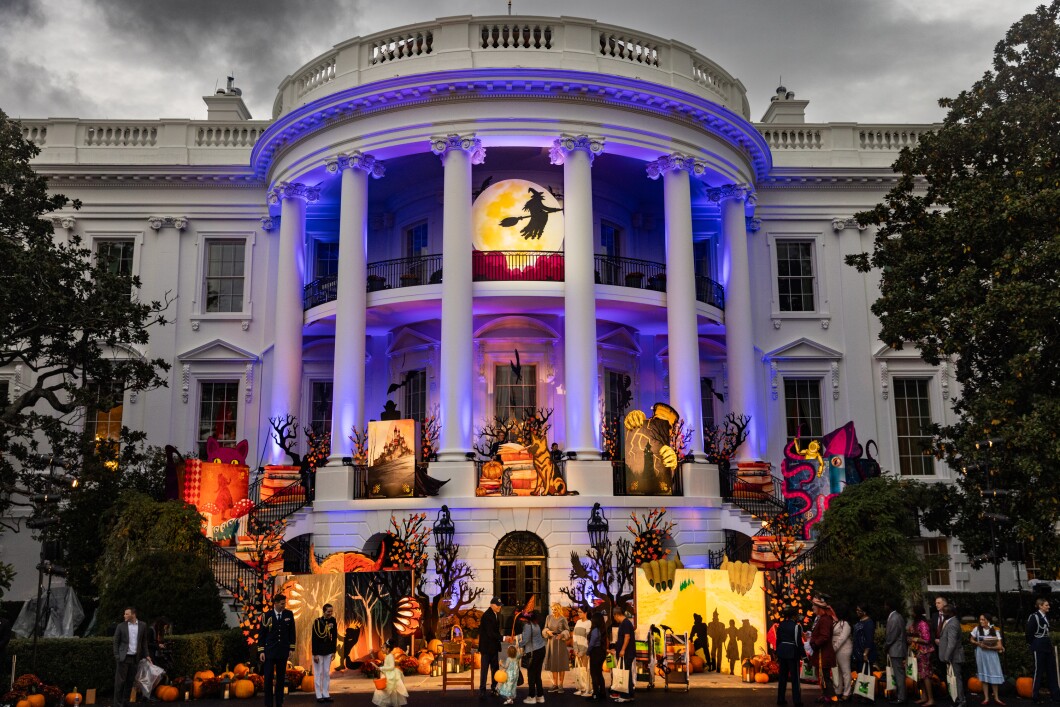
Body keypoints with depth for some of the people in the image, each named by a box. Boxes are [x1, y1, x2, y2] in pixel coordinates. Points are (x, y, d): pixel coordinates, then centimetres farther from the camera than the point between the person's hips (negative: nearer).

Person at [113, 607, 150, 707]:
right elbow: (116, 642, 2)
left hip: (135, 658, 2)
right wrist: (116, 656, -6)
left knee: (130, 682, 7)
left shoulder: (142, 625, 4)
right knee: (120, 681, -4)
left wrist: (146, 655, 7)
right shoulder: (121, 626, -2)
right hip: (123, 657, -2)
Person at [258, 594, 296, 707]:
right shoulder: (267, 616, -4)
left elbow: (291, 632, 8)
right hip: (269, 651, -2)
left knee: (281, 678, 8)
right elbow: (261, 634, -1)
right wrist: (261, 651, -6)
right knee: (268, 678, -2)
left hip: (283, 651, 2)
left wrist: (291, 648, 4)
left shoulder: (289, 615, 1)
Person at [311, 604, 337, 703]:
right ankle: (319, 695, 9)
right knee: (318, 673, 2)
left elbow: (334, 637, 5)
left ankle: (326, 695, 14)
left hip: (328, 651, 4)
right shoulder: (317, 621, -15)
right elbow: (314, 638, -13)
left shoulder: (333, 621, -1)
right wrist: (315, 654, -14)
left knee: (327, 673, 8)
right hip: (318, 651, -4)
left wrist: (333, 651, 3)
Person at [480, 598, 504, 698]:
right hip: (487, 646, -8)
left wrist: (498, 640, 8)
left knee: (495, 667, 11)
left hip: (494, 646, 8)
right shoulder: (486, 615, -19)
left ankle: (494, 687, 19)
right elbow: (490, 633, -25)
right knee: (485, 668, -2)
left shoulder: (496, 614, 7)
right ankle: (482, 689, 4)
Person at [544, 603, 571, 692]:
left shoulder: (563, 619, -6)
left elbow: (567, 630, -5)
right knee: (553, 664, 5)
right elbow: (545, 629, 8)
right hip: (551, 642, 4)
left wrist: (562, 634, -23)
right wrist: (548, 631, -14)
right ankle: (555, 684, 13)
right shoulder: (549, 618, 5)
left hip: (560, 642, -4)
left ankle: (560, 685, 6)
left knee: (561, 664, -1)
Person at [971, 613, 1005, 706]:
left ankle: (996, 698, 13)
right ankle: (986, 698, 10)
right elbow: (972, 640, 10)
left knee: (994, 675, 1)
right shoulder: (977, 629, -2)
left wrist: (988, 647, -21)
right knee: (984, 675, 5)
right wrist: (978, 644, -10)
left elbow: (999, 646, -9)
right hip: (981, 654, 1)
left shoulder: (995, 631, -5)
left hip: (992, 654, -1)